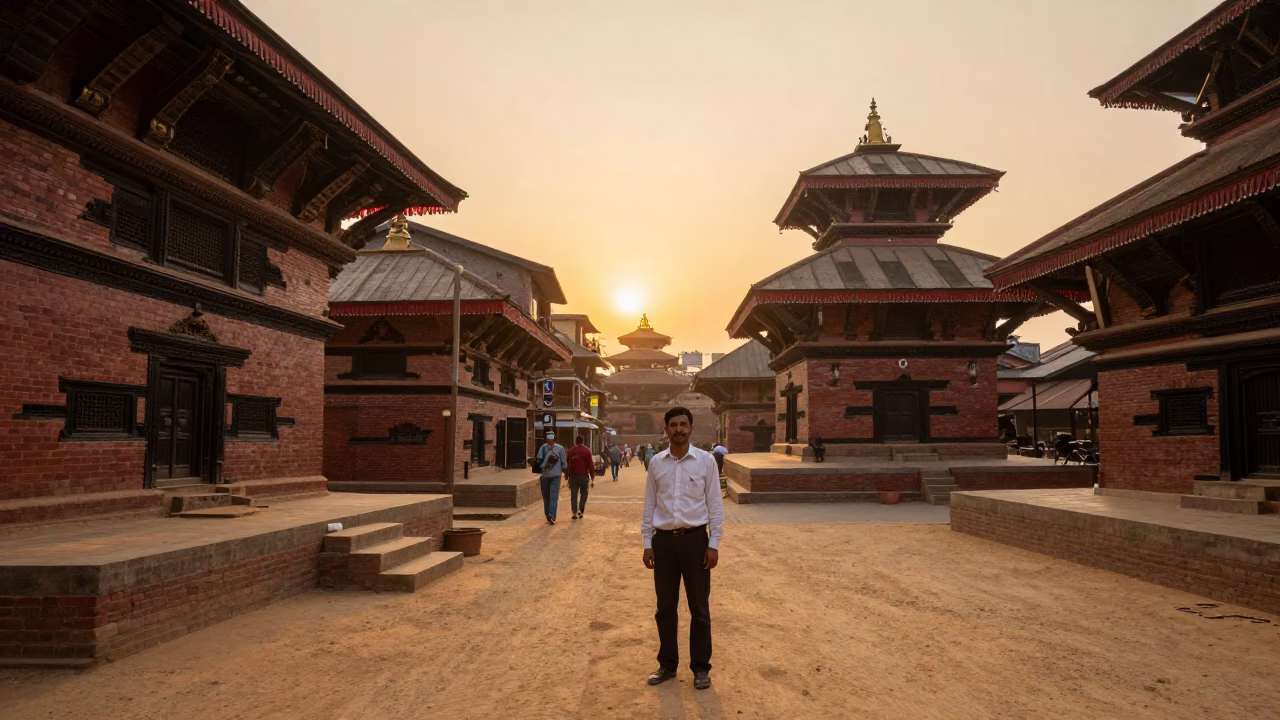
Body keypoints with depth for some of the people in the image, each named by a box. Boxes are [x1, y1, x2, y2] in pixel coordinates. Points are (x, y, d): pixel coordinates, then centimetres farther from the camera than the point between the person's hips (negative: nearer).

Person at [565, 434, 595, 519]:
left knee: (573, 495, 7)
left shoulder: (570, 451, 8)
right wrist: (592, 475, -2)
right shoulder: (587, 451, -2)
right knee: (584, 494, 13)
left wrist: (567, 475, 16)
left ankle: (575, 513, 2)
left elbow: (567, 464, 10)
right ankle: (580, 510, 2)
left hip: (573, 476, 2)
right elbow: (590, 464, -6)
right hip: (584, 476, -2)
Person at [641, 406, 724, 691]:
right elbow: (649, 505, 6)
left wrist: (714, 544, -6)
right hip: (664, 540, 2)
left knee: (699, 607, 8)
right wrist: (647, 543, 4)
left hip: (695, 539, -2)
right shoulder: (656, 462, 2)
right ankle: (667, 664, 28)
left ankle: (700, 667, 23)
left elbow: (715, 505, -3)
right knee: (665, 606, 13)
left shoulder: (706, 460, -5)